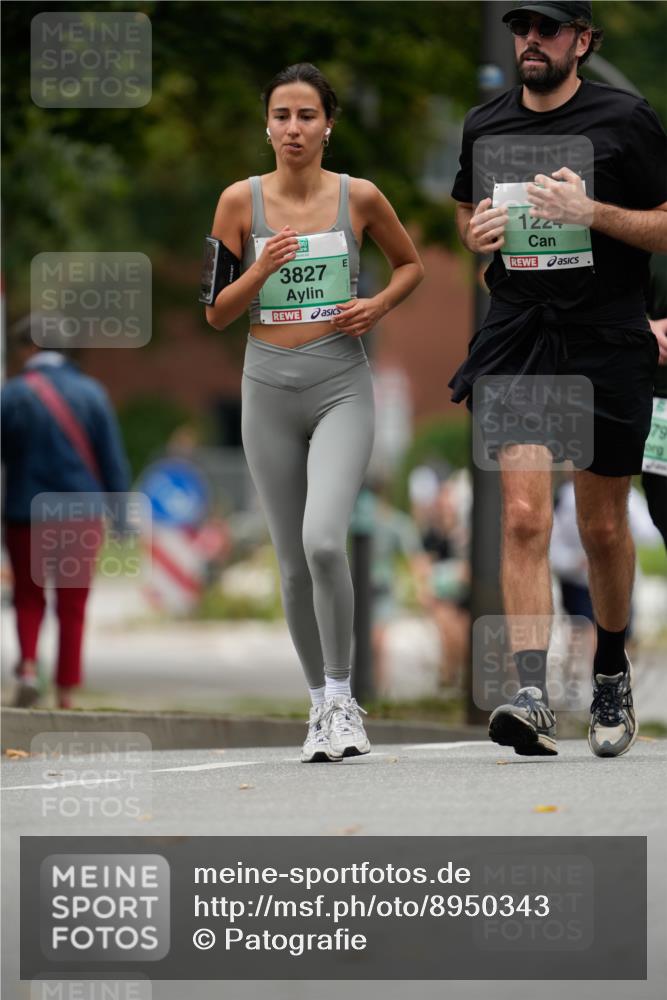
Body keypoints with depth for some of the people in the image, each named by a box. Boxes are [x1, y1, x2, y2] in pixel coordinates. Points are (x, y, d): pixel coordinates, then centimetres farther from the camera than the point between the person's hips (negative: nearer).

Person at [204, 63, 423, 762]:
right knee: (293, 564, 6)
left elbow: (410, 264, 17)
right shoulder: (241, 200, 0)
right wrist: (261, 270, -14)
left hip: (341, 387, -2)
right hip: (269, 388, 2)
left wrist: (378, 305, -3)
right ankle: (320, 704, 22)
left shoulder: (359, 197, -1)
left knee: (323, 541, -22)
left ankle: (341, 698, -8)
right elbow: (216, 314, 3)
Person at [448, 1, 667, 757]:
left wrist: (592, 213, -17)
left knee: (603, 528, 9)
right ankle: (532, 695, -21)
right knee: (523, 517, -14)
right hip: (516, 337, 2)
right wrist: (476, 231, 3)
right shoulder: (484, 126, 10)